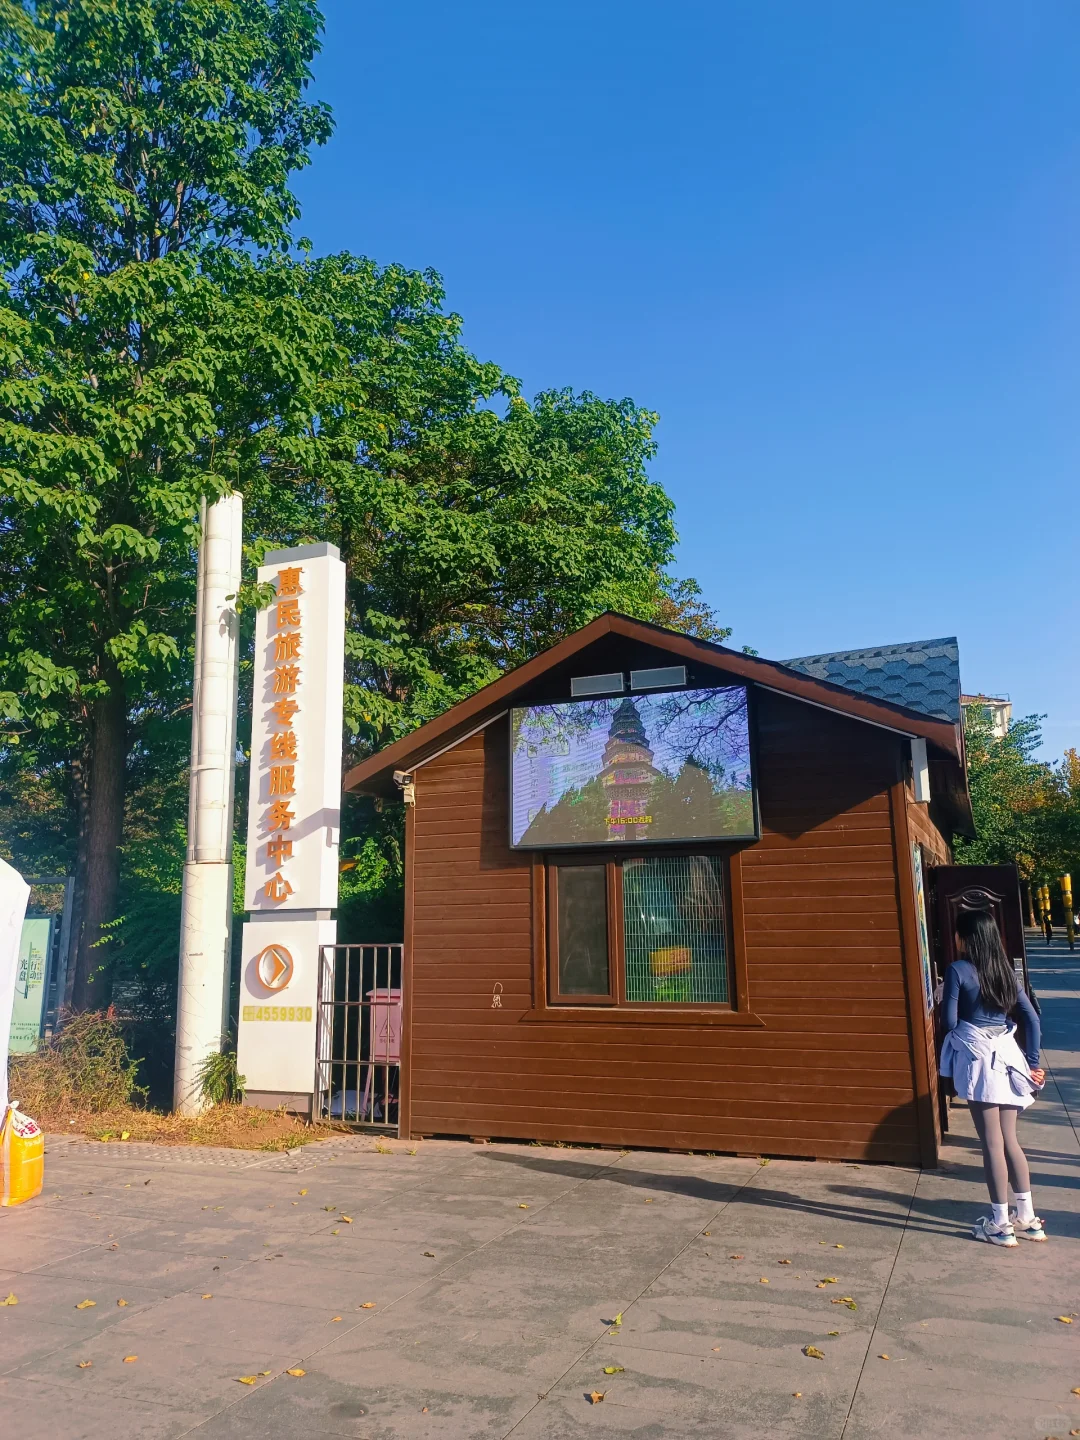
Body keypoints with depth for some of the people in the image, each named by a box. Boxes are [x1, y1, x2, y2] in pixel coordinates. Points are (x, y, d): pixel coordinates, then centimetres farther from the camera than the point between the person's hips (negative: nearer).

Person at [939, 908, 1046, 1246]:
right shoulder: (1005, 969, 7)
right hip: (1007, 1055, 6)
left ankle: (1001, 1224, 10)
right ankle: (1027, 1218, 23)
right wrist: (1032, 1063, 11)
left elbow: (949, 1022, -10)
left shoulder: (958, 970, -11)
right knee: (1009, 1139, 16)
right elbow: (1032, 1019, 7)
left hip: (978, 1057, -6)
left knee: (992, 1142, 1)